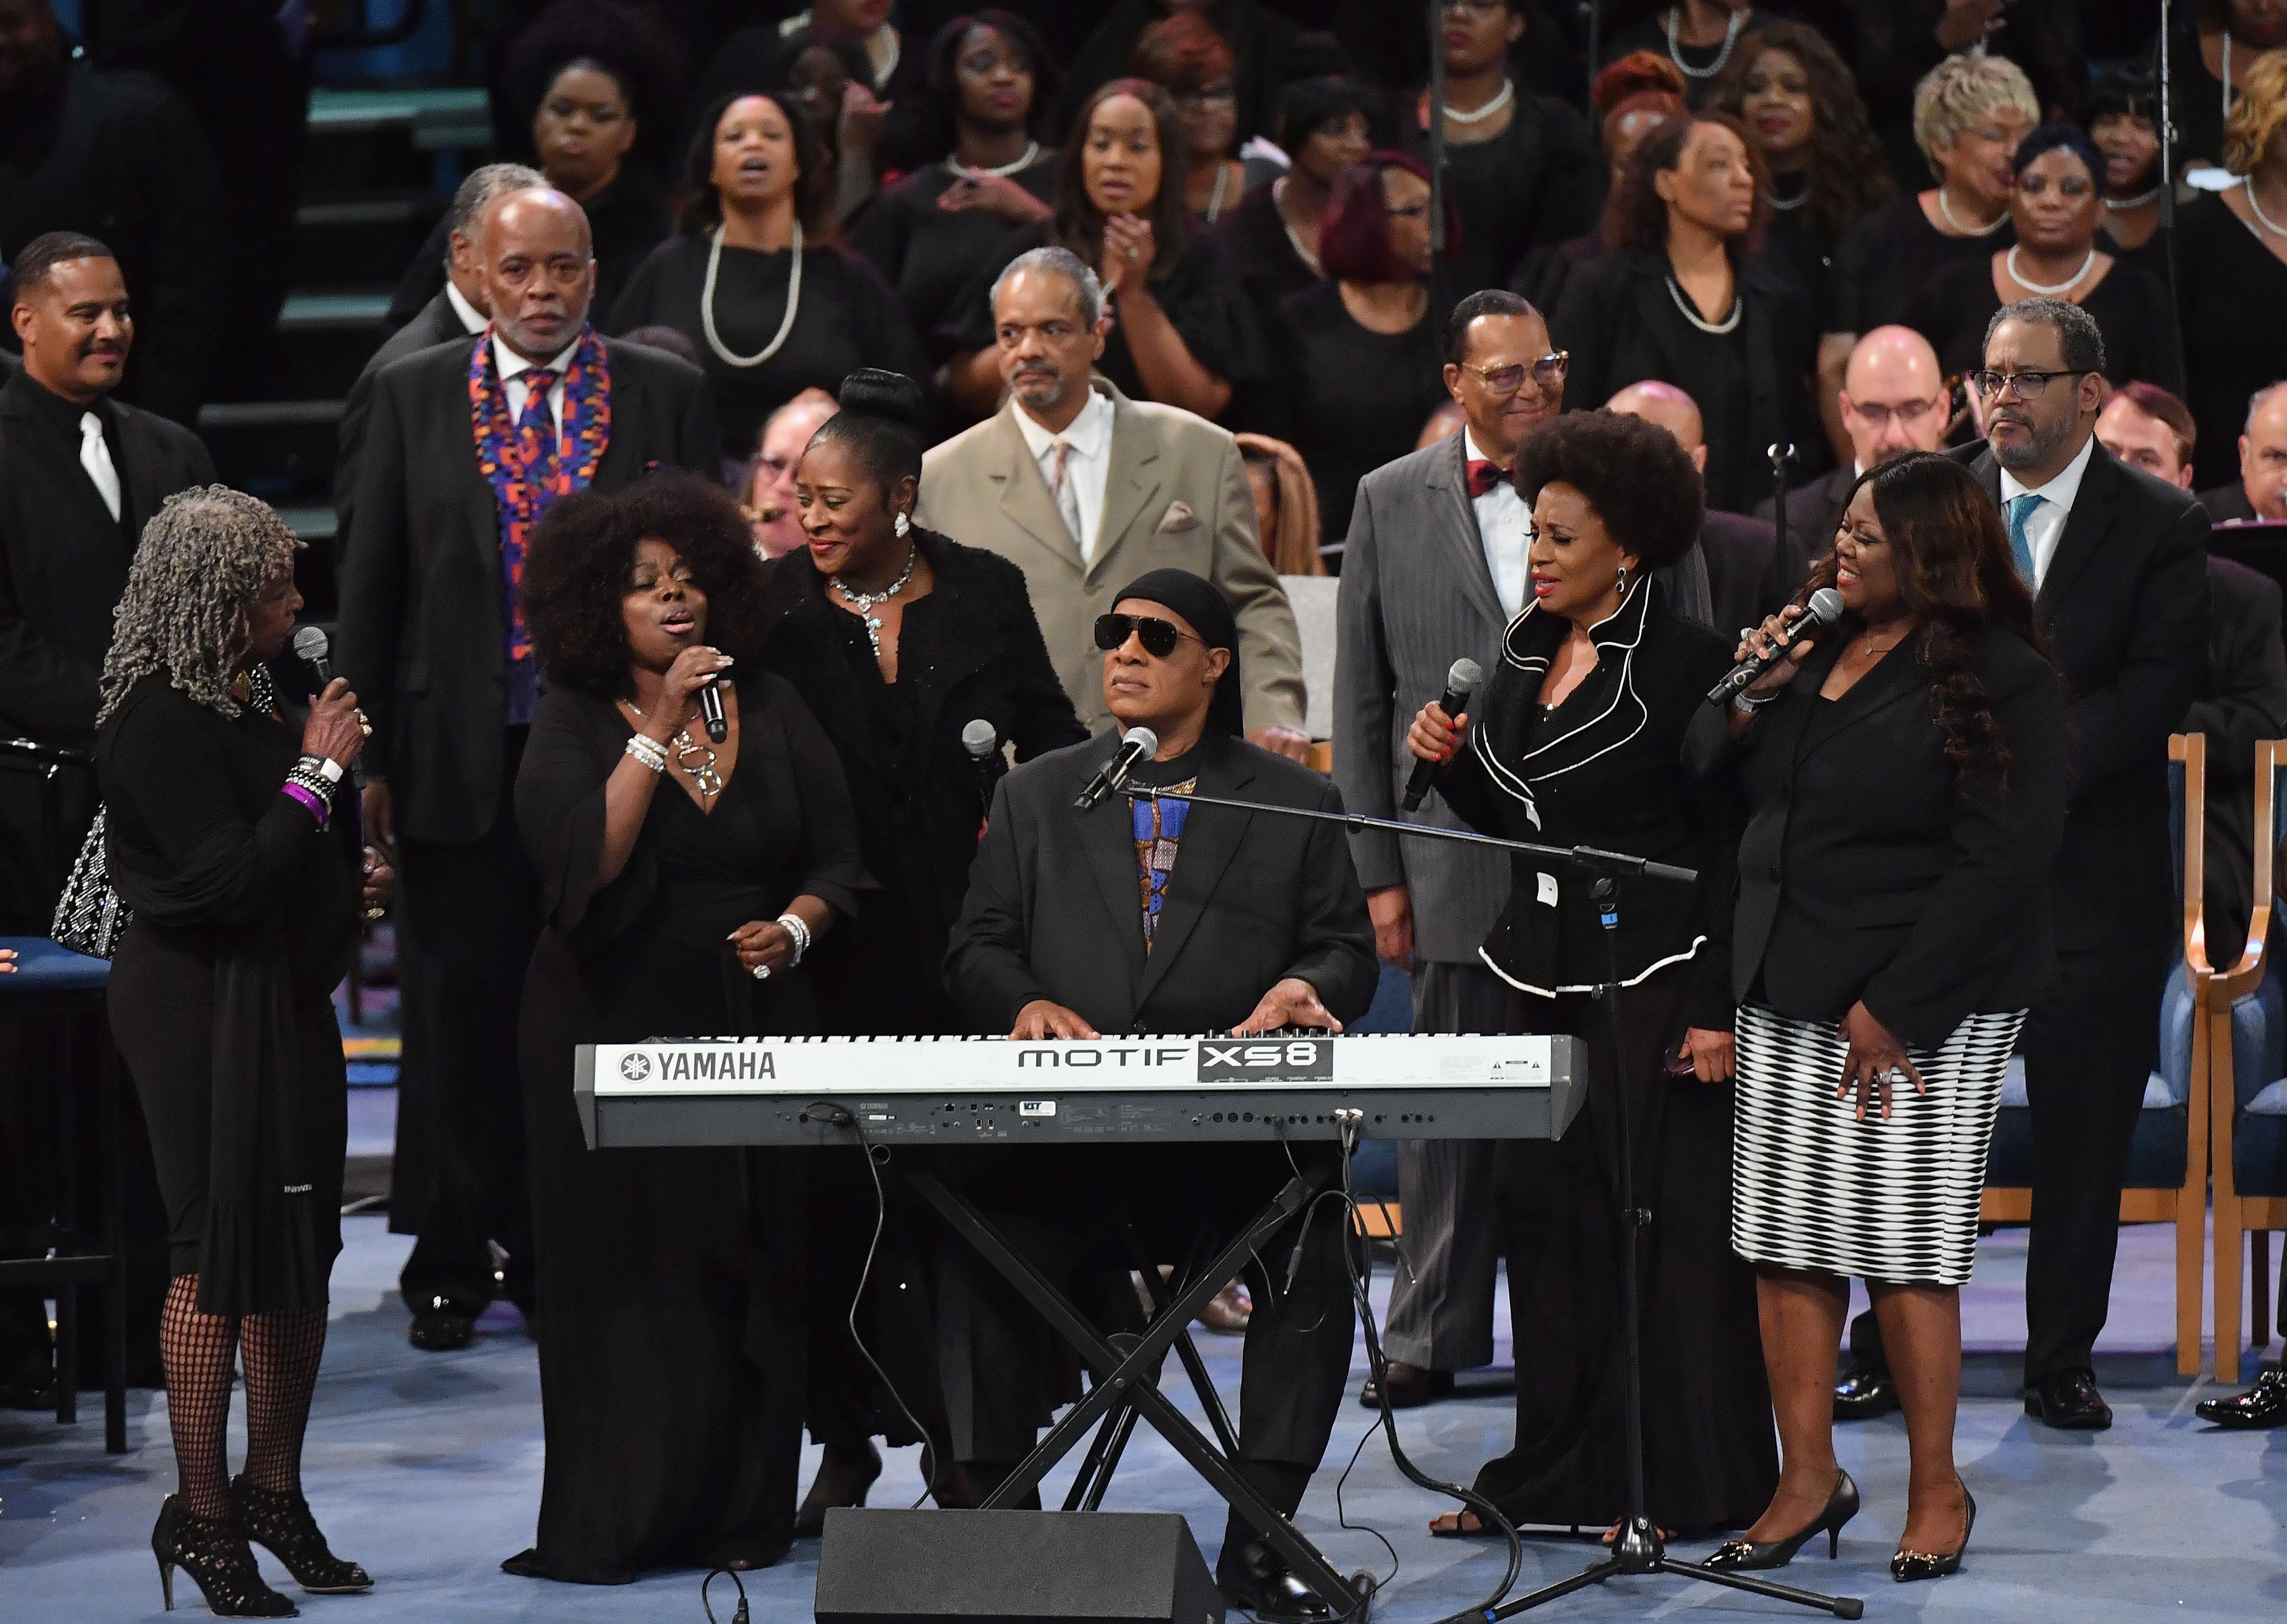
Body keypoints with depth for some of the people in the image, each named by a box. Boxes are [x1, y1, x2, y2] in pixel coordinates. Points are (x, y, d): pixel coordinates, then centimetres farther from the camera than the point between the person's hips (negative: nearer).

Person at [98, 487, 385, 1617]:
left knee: (301, 1250, 11)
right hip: (202, 1005, -9)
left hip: (282, 997, 9)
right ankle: (203, 1514, 2)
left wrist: (347, 882, 9)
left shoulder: (243, 699, 12)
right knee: (222, 1254, -6)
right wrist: (318, 770, -15)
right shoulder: (162, 720, -16)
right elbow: (229, 877, -21)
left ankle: (272, 1492, 21)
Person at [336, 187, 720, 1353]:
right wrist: (366, 755, 0)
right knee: (459, 1016, 4)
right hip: (460, 756, 0)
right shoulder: (414, 395, 7)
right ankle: (451, 1266, 14)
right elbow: (371, 583, 6)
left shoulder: (665, 395, 5)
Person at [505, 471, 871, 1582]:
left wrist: (794, 927, -8)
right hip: (618, 1023, -2)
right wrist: (661, 728, -18)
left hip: (757, 1020, 2)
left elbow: (836, 862, 11)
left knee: (749, 1268, 0)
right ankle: (614, 1520, 2)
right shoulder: (573, 722, 0)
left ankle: (739, 1512, 6)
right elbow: (585, 862, -16)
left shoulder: (771, 710, 9)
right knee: (623, 1269, -3)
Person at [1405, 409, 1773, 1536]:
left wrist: (1716, 1006, -16)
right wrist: (1453, 760, 0)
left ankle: (1680, 1485, 5)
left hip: (1652, 980, -7)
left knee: (1664, 1221, -3)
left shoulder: (1687, 664, -10)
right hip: (1539, 974, 7)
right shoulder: (1525, 655, 11)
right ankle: (1560, 1474, 17)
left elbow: (1730, 842, -11)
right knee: (1541, 1210, 8)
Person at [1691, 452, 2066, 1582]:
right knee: (1784, 1240, 5)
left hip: (1917, 1011, -7)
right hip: (1786, 993, 7)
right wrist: (1744, 702, -3)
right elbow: (1713, 782, 18)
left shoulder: (2000, 682, -10)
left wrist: (1891, 1007, -18)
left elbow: (2000, 862, -15)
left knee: (1903, 1246, -6)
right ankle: (1808, 1480, 12)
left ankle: (1937, 1490, 7)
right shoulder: (1814, 644, 11)